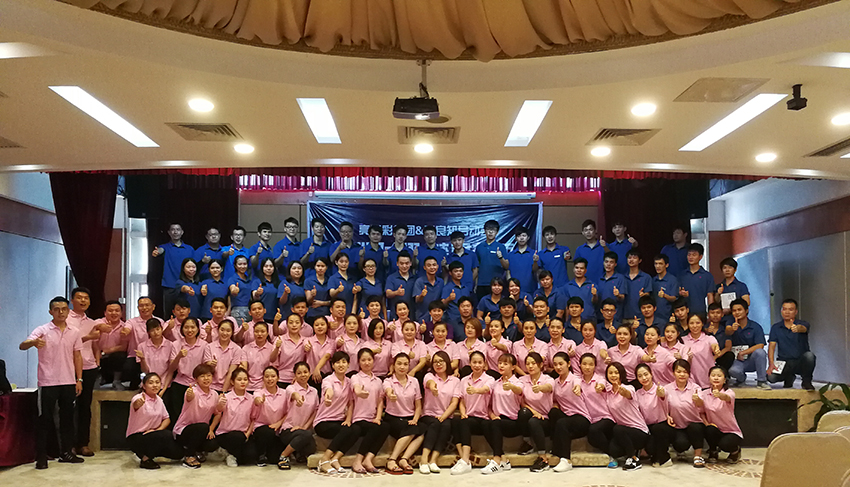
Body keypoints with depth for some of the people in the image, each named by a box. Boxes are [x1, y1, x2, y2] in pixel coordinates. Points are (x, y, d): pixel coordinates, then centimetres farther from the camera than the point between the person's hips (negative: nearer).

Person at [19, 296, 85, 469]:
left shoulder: (74, 332, 7)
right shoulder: (42, 330, -6)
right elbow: (22, 346, -19)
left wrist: (79, 379, 8)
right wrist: (33, 342, -42)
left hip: (68, 383, 4)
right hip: (48, 383, -4)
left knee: (67, 418, 10)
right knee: (45, 419, 0)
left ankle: (66, 452, 21)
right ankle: (41, 456, 8)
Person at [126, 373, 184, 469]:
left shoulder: (159, 400, 5)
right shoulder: (138, 398, -16)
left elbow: (167, 419, 10)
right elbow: (135, 405, -41)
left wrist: (158, 429, -11)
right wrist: (139, 402, -66)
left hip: (151, 433, 7)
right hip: (135, 438, -7)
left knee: (178, 453, -8)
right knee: (166, 435, -33)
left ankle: (146, 453, 12)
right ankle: (145, 459, -13)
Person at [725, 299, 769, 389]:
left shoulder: (755, 327, -2)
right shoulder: (731, 323, 2)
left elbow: (760, 345, -13)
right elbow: (727, 331, -23)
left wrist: (743, 353, -18)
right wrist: (732, 329, -48)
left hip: (752, 359, 0)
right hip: (737, 361, 0)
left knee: (759, 352, -34)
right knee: (733, 370, -34)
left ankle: (761, 381, -15)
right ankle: (741, 379, 7)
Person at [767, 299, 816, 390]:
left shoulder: (803, 324, -1)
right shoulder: (775, 327, 6)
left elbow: (802, 328, -27)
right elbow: (772, 346, -2)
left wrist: (797, 328, -53)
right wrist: (771, 363, -19)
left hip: (801, 362, -2)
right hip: (784, 362, 2)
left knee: (809, 355, -36)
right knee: (770, 376, -28)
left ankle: (806, 381, -6)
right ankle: (789, 377, 11)